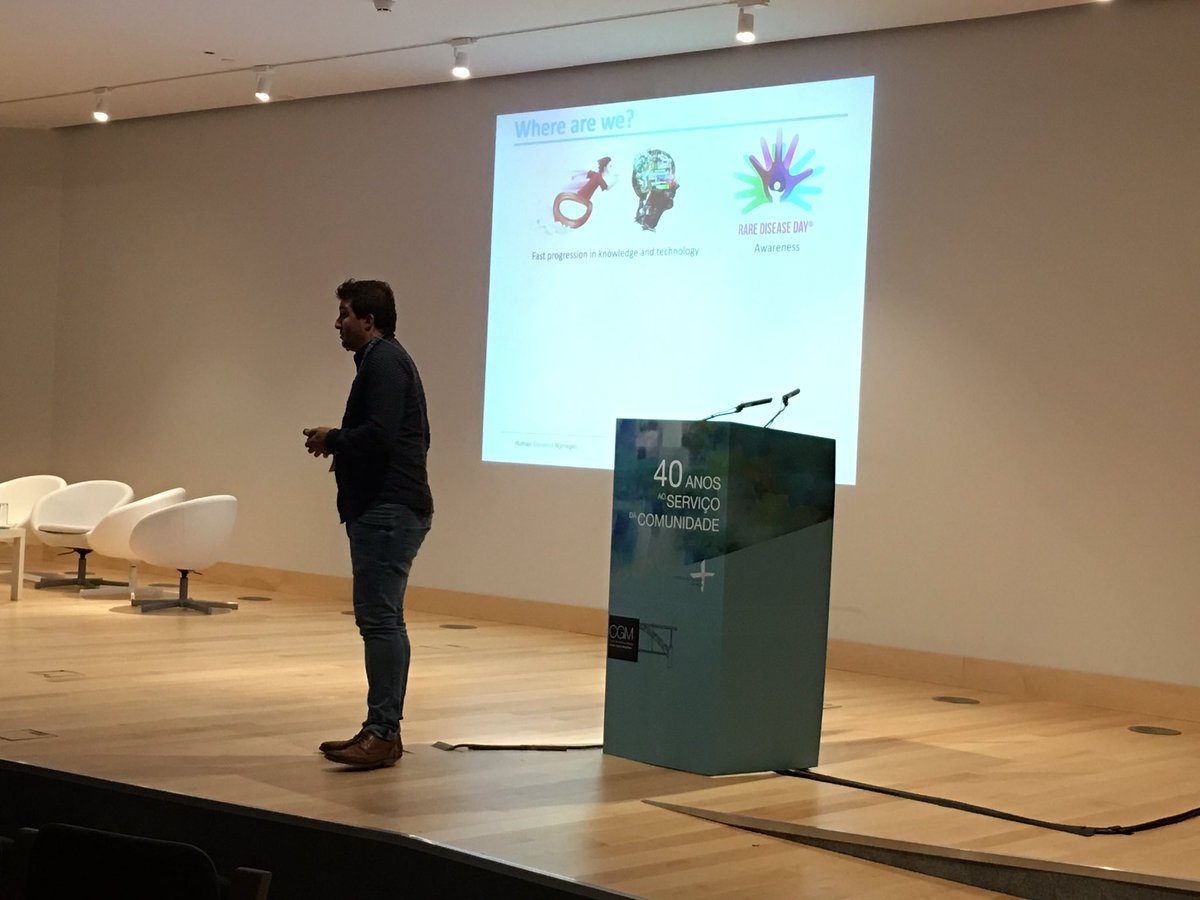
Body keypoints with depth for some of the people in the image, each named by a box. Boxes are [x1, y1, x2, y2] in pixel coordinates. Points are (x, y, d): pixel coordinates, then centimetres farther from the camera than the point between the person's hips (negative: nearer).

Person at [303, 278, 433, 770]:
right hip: (385, 509, 11)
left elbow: (379, 434, -23)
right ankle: (382, 729, 18)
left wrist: (332, 440, -7)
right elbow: (413, 438, 25)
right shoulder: (386, 360, 21)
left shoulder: (384, 362, -11)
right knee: (381, 619, 13)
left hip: (388, 511, -11)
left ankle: (383, 733, -11)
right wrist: (343, 445, 16)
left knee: (380, 619, -11)